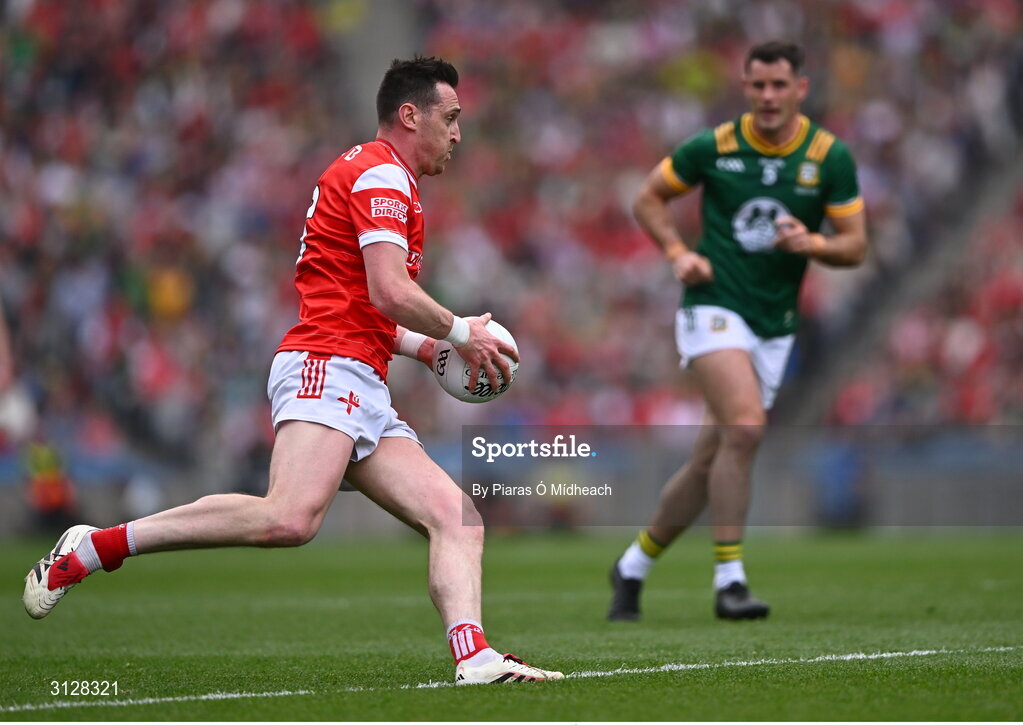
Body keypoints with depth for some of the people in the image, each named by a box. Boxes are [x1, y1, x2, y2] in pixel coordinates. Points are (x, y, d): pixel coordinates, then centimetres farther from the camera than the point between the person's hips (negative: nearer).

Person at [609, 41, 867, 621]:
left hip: (776, 326, 4)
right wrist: (679, 253, -7)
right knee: (745, 426, -26)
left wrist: (811, 243, -18)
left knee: (712, 461, 6)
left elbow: (856, 246, 2)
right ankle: (729, 579, -20)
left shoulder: (831, 156, -1)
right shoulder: (714, 147, -5)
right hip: (714, 306, -4)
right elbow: (650, 198, 9)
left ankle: (634, 564, 26)